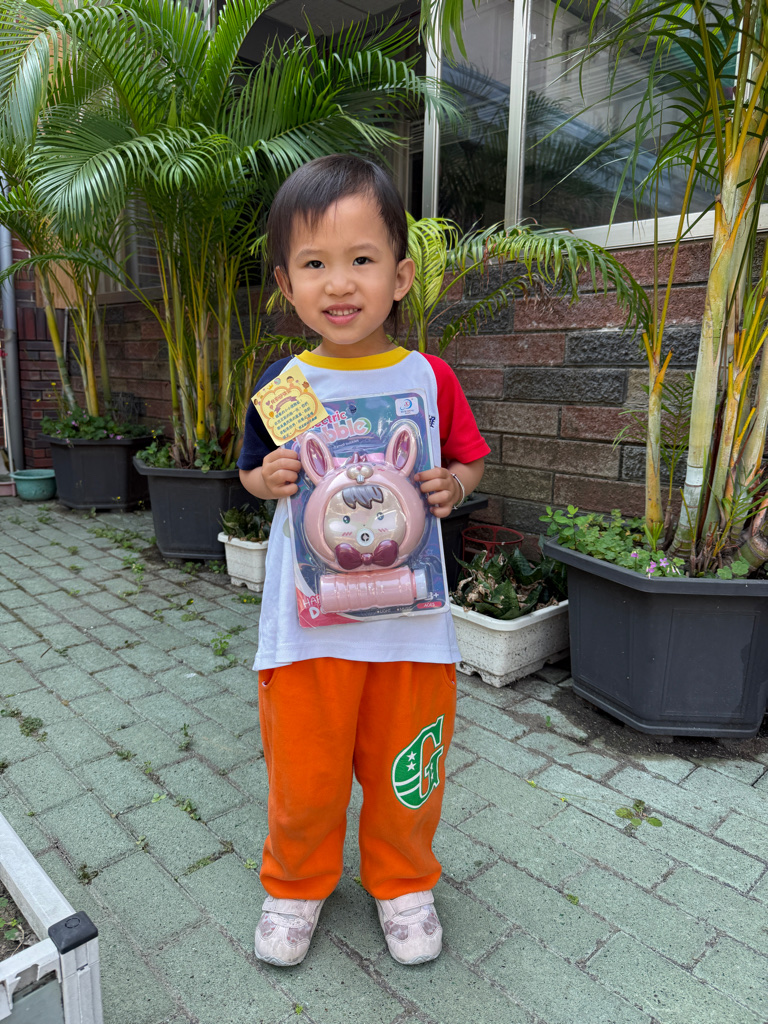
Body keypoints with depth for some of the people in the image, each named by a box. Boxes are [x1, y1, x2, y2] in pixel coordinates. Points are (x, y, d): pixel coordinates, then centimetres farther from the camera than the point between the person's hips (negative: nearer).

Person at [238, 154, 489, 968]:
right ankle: (296, 884, 43)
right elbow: (252, 474, 8)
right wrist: (270, 478, -14)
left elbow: (470, 460, 9)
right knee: (304, 771, 13)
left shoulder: (430, 378, -3)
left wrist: (453, 486, -12)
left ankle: (402, 883, 45)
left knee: (404, 768, 16)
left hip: (410, 611, 1)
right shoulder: (283, 383, -3)